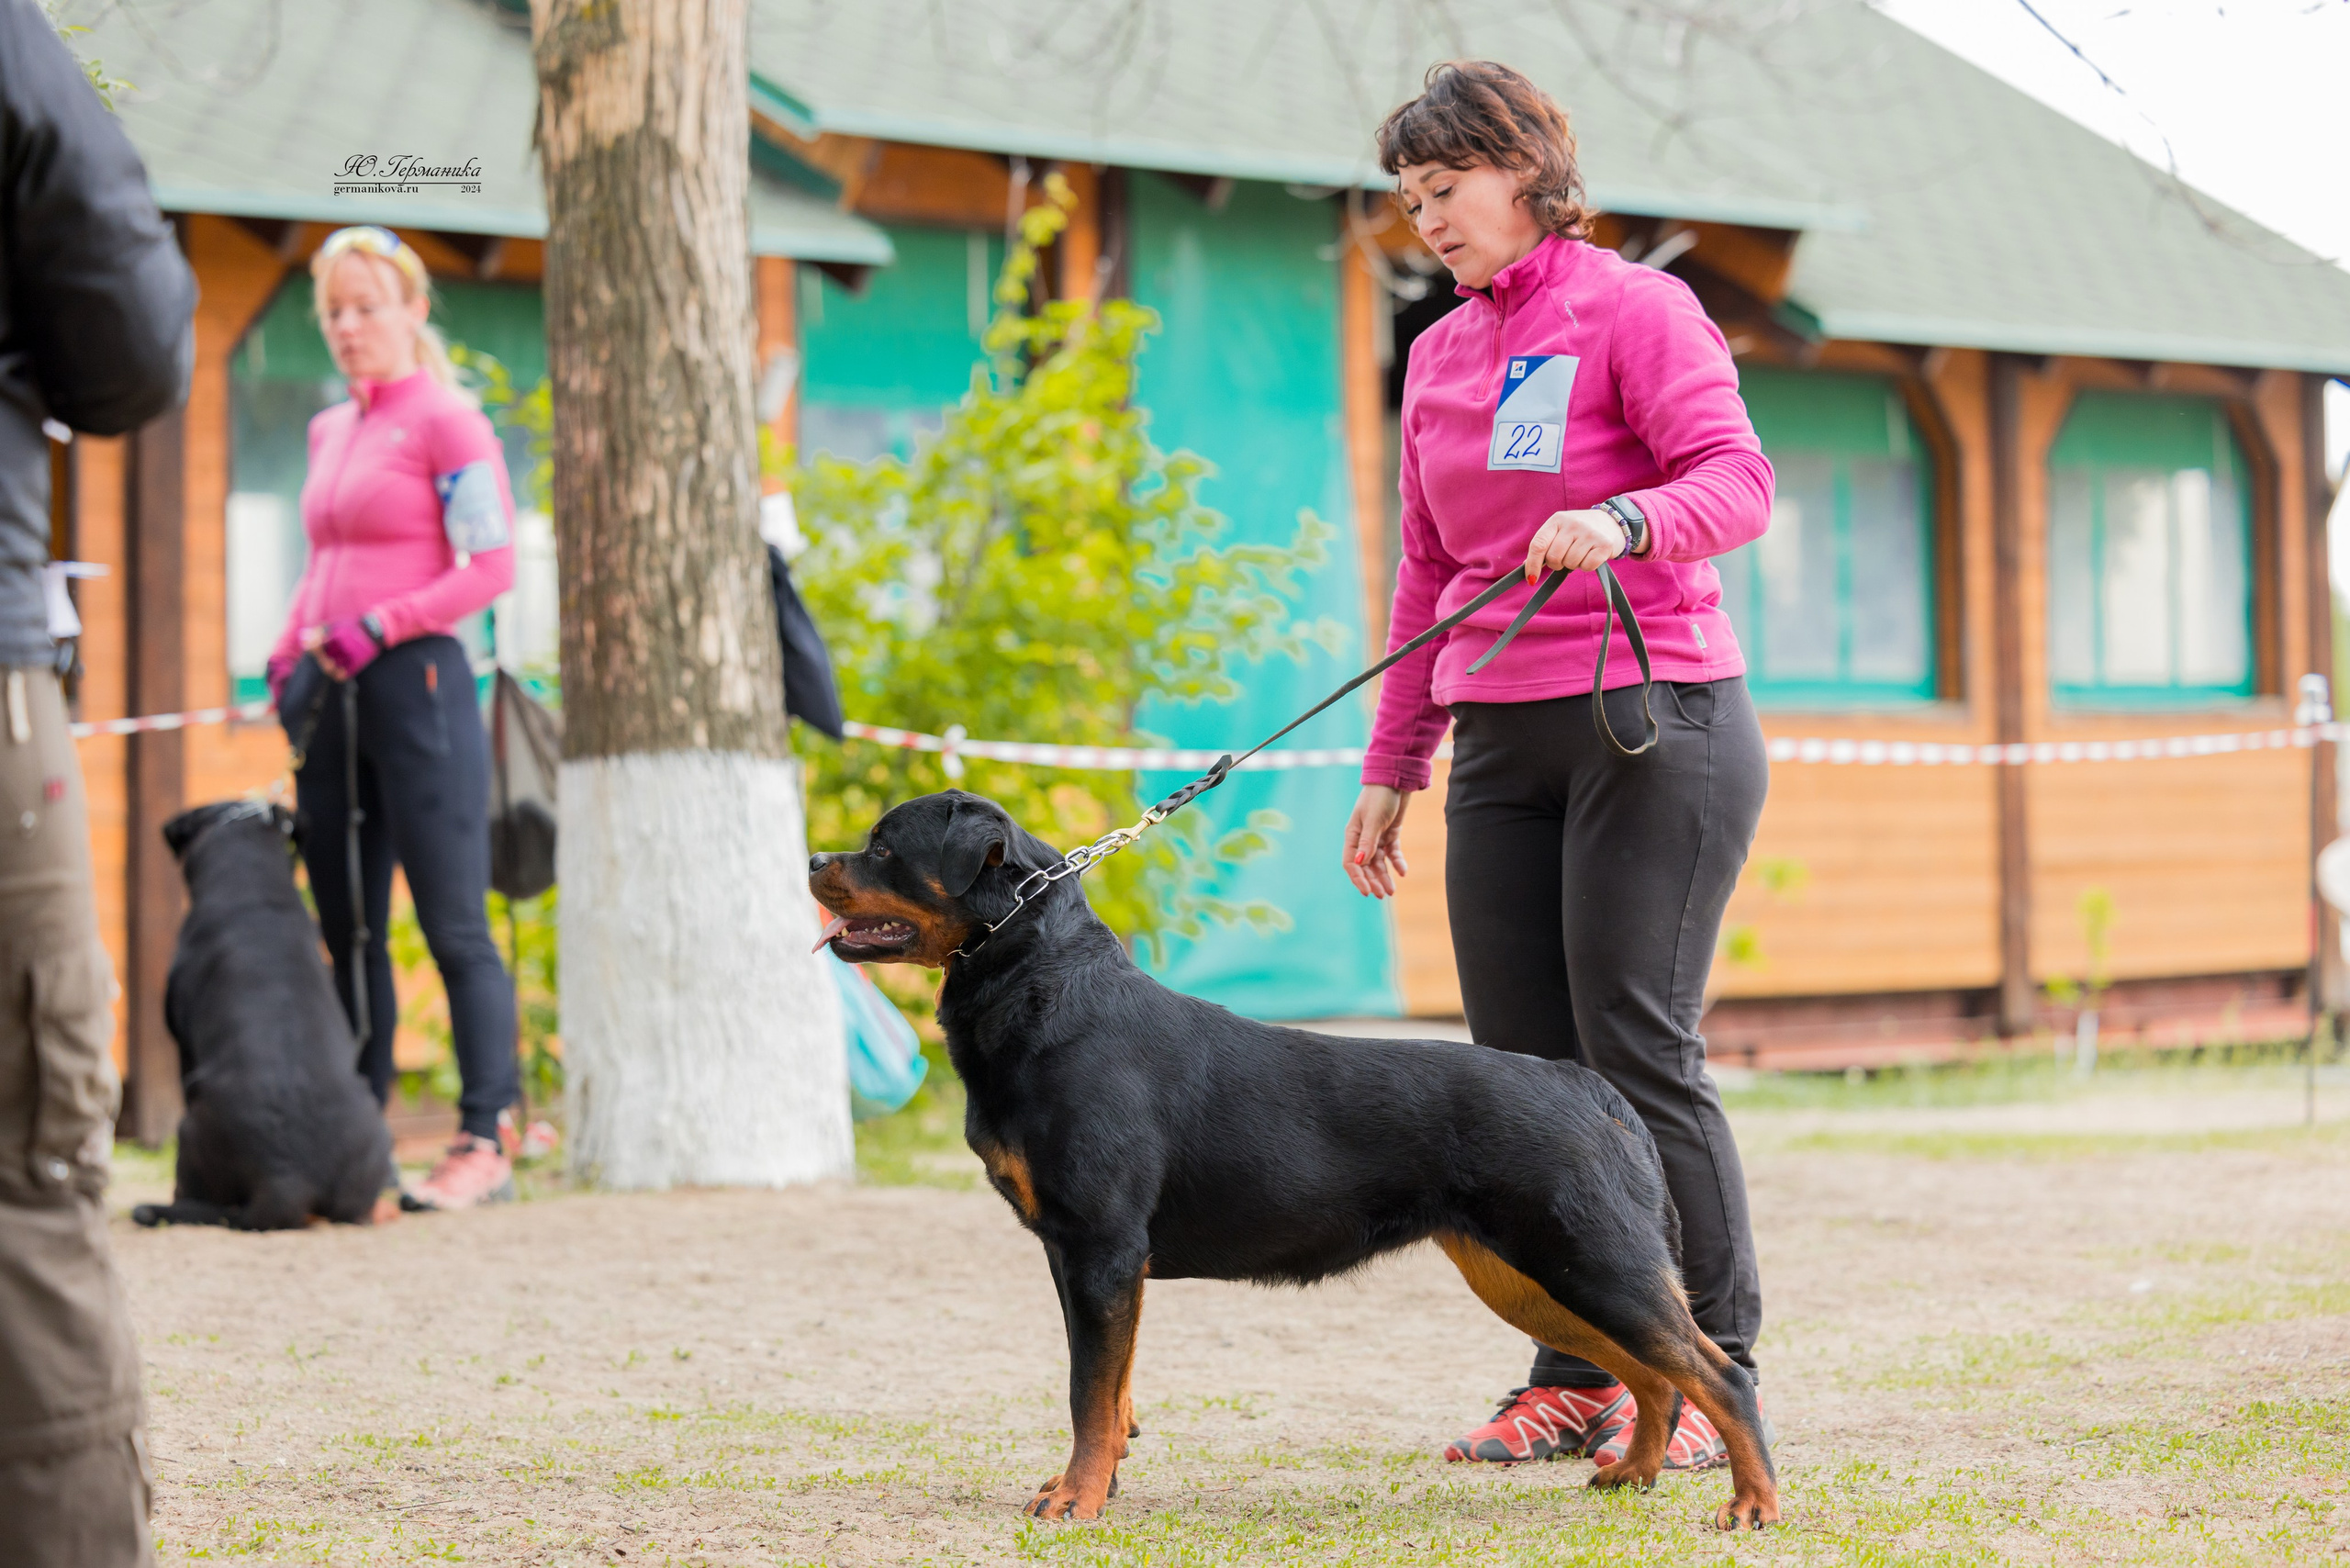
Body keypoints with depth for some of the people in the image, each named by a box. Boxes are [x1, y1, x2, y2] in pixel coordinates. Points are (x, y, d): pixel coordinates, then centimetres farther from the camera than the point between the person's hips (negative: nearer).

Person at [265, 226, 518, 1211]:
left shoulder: (446, 422, -4)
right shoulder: (327, 431, 18)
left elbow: (491, 566, -10)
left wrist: (377, 627, -17)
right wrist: (289, 651, 10)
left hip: (414, 683, -7)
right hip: (332, 694, 7)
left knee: (452, 928, -6)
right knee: (347, 932, 7)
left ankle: (481, 1146, -5)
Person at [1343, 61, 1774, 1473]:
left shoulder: (1633, 308, -3)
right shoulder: (1440, 356, 17)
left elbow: (1739, 477, -16)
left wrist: (1622, 523, -35)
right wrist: (1391, 766, 18)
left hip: (1656, 720, -7)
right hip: (1502, 745, 7)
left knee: (1640, 1054, -10)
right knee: (1522, 1070, 2)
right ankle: (1577, 1380, 8)